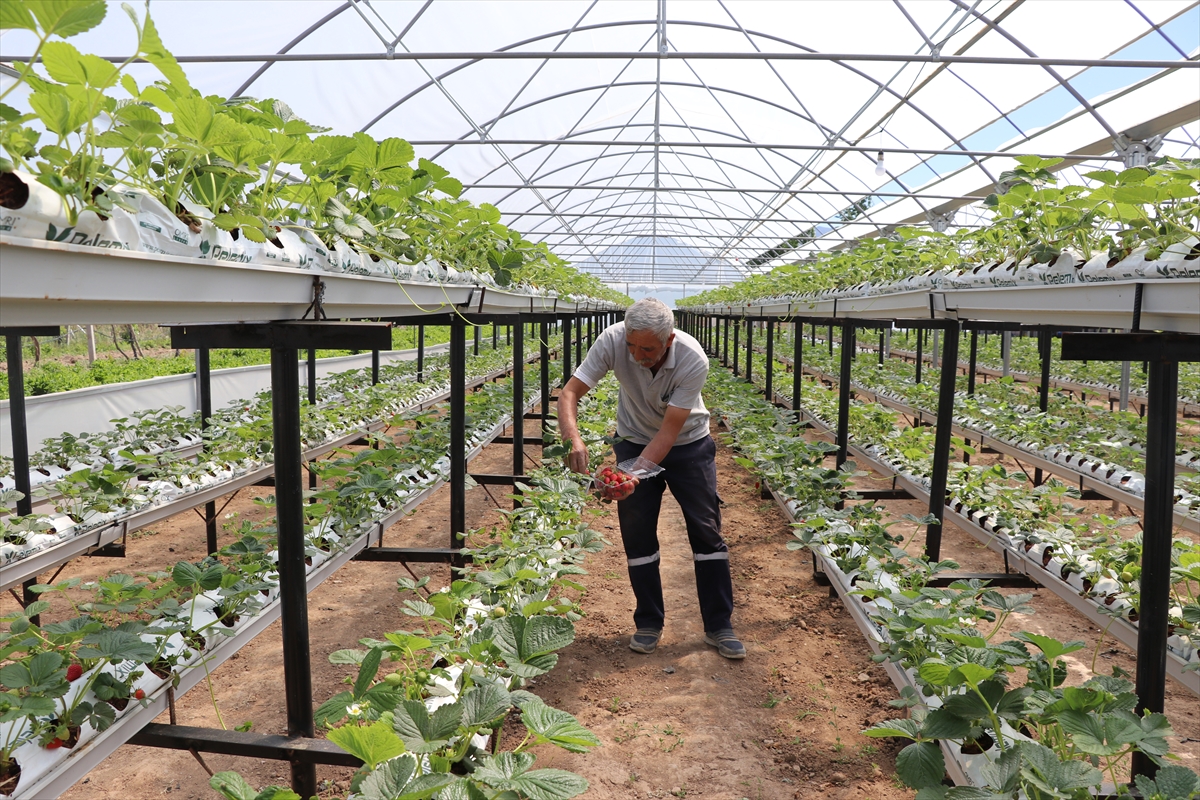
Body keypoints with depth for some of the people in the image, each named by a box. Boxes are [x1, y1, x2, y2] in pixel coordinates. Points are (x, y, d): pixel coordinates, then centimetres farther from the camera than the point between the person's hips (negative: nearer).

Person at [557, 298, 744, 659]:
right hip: (635, 441, 2)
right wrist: (573, 438, -46)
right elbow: (570, 392, -27)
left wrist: (632, 476, -43)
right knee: (637, 534, 1)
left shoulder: (693, 360, -32)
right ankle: (648, 623, 18)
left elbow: (669, 432, -31)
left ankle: (719, 626, 13)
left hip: (688, 444, -1)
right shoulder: (612, 341, -28)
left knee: (706, 531, 0)